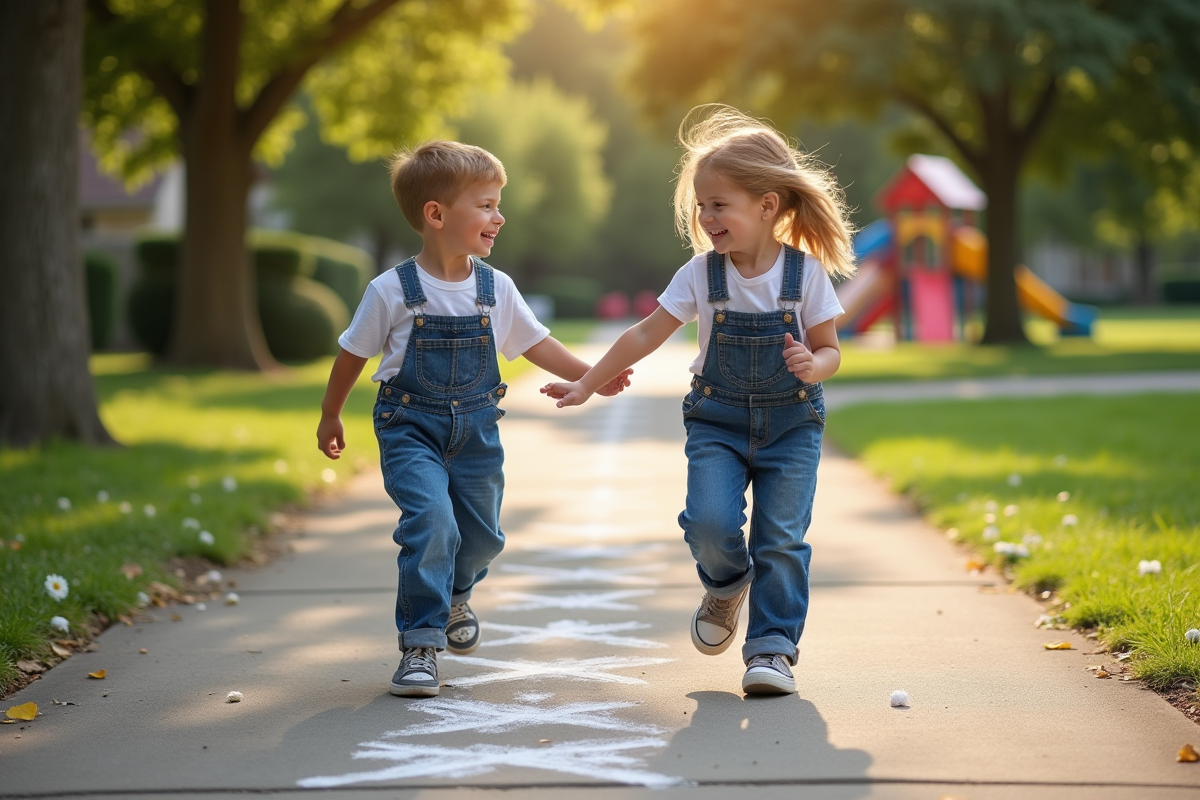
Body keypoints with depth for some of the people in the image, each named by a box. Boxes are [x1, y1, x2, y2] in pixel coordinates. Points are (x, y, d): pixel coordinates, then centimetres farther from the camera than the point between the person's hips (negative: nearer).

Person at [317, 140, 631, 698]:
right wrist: (330, 418, 9)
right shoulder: (392, 291, -13)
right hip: (411, 428, -4)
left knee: (482, 535, 12)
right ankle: (420, 642, -11)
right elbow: (353, 354, 0)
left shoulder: (496, 288, -2)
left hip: (475, 430, 4)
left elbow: (534, 343, 10)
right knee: (431, 519, -23)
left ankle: (452, 594, 47)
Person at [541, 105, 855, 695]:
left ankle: (773, 648, 5)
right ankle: (727, 586, 17)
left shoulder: (806, 272, -8)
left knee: (781, 537, -7)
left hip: (791, 422, -1)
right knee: (709, 523, -17)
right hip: (718, 419, 1)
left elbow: (829, 349, -1)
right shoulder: (701, 274, -5)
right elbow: (647, 335, 1)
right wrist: (587, 384, 2)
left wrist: (812, 366, -25)